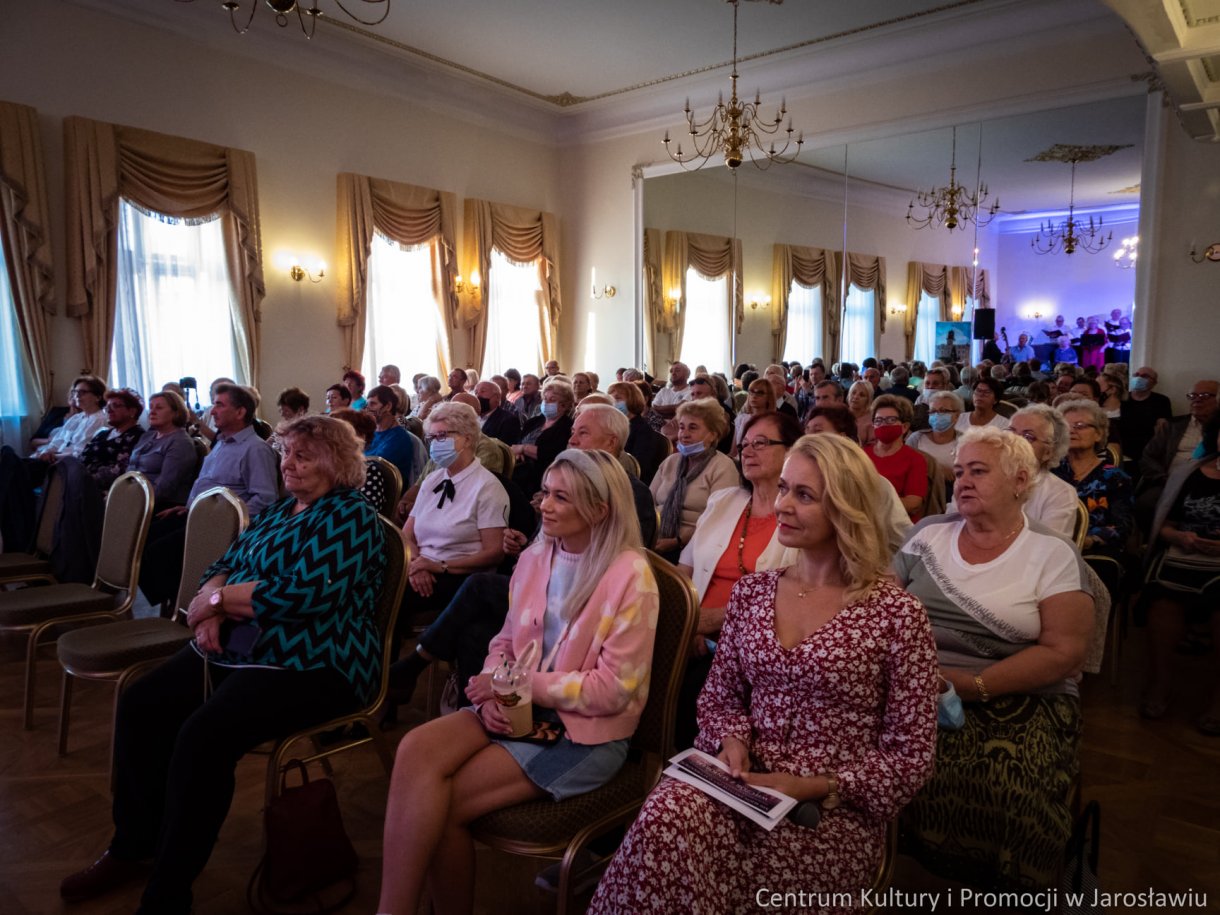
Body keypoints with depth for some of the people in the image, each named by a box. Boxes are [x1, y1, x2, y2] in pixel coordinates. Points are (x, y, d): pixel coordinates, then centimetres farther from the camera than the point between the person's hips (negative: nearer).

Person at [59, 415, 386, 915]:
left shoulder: (349, 516, -12)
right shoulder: (277, 510, 16)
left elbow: (305, 593, -24)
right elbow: (224, 565, 14)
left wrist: (218, 597, -13)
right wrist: (211, 609, -9)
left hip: (312, 665, -9)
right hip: (239, 648, 9)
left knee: (202, 737, -26)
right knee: (140, 704, 0)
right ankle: (134, 845, 18)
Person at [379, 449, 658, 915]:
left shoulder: (630, 576, -15)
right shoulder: (534, 557, 4)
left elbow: (614, 688, -16)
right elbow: (505, 642, 12)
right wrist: (492, 693, -10)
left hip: (586, 732, -5)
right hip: (518, 708, 6)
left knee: (443, 803, -20)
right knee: (417, 749, -21)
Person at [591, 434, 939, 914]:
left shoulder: (897, 613, -8)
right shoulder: (751, 591, 6)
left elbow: (910, 756, -4)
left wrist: (815, 788, -14)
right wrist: (732, 741, -7)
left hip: (835, 816, -3)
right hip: (747, 786, 4)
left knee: (671, 840, -27)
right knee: (665, 821, -31)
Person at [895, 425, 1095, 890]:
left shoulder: (1054, 555, 1)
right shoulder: (928, 534, 11)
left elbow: (1063, 652, -6)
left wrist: (973, 686, -16)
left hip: (1019, 701, -2)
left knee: (999, 791, -29)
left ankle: (993, 886, 0)